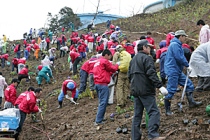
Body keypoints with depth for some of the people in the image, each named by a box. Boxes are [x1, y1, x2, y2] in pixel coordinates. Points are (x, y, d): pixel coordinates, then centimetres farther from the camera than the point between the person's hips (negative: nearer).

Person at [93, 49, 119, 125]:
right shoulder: (104, 61, -7)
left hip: (97, 83, 10)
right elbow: (113, 68, 0)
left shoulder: (97, 62, 22)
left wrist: (112, 72, 14)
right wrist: (117, 66, 19)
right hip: (103, 84, -10)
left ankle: (100, 119, 17)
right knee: (103, 102, -8)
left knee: (101, 102, 16)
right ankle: (98, 121, -12)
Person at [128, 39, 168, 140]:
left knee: (137, 115, 10)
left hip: (135, 90, 9)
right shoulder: (146, 58, -8)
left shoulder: (133, 60, 19)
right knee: (153, 112, -10)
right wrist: (159, 86, -22)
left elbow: (130, 75, 22)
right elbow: (151, 74, -19)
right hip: (146, 91, -9)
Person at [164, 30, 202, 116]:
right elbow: (179, 57, -21)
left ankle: (191, 102, 22)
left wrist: (186, 66, 8)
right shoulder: (175, 44, -15)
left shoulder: (177, 45, 19)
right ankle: (167, 111, 0)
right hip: (172, 71, -11)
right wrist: (187, 66, -12)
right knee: (171, 90, -7)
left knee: (189, 84, 13)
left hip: (178, 71, 11)